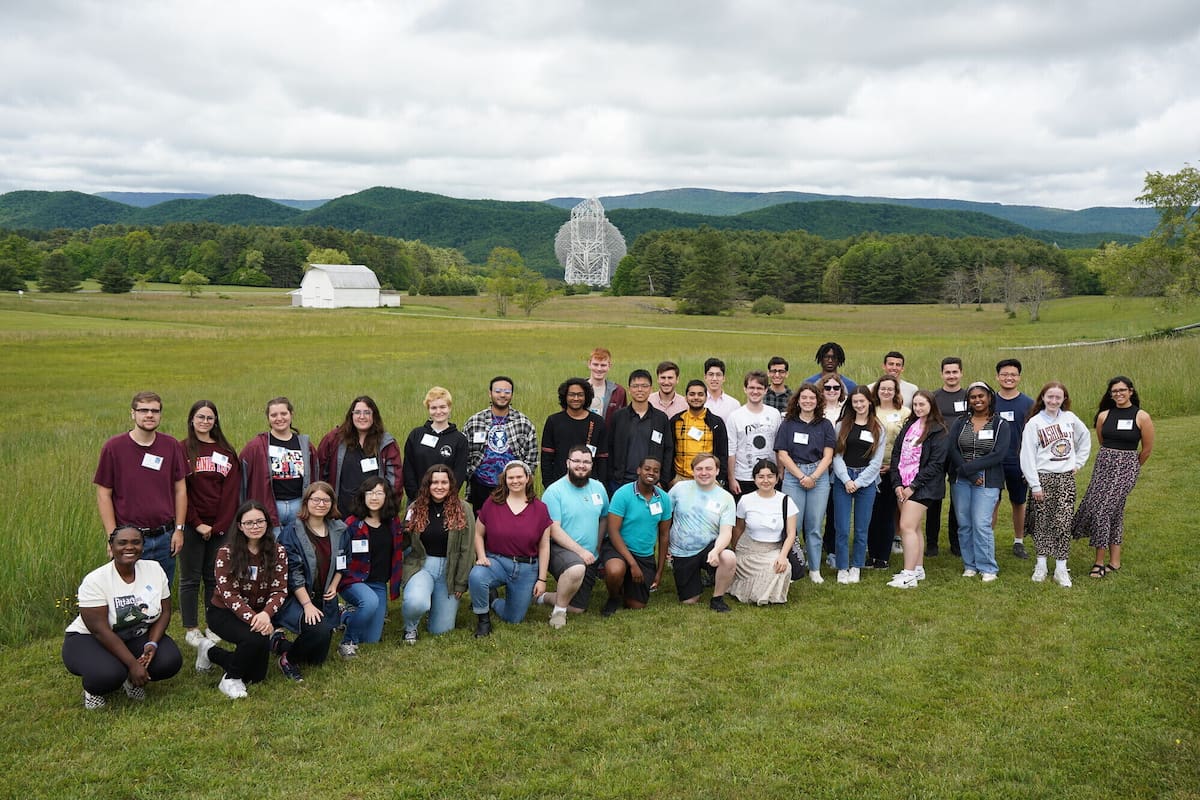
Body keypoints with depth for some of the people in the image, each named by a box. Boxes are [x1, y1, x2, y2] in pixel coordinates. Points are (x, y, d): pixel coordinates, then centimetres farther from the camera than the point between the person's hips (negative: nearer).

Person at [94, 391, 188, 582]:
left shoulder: (171, 446, 3)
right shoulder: (113, 447, -5)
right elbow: (103, 495, -3)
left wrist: (179, 529, 2)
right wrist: (113, 537, -8)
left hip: (165, 538, 3)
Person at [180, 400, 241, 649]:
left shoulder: (227, 452, 8)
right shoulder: (182, 450, 0)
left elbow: (232, 491, 2)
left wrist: (220, 524, -7)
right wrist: (197, 523, -12)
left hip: (221, 526, 2)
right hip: (192, 525, -2)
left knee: (215, 577, 9)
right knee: (190, 578, 4)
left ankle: (214, 626, 17)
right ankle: (191, 629, 13)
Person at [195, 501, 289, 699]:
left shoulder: (277, 552, -5)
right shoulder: (227, 553, -13)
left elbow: (280, 590, -9)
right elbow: (228, 593, -18)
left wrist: (266, 614, -30)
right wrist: (251, 618, -32)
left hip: (260, 614, 4)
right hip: (224, 613, -4)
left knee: (256, 675, 0)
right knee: (256, 638, -35)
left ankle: (211, 653, 26)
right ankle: (231, 679, -6)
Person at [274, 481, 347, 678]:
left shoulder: (339, 531, 4)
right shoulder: (292, 532, -13)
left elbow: (342, 564, 17)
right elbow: (293, 573, -16)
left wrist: (334, 586, 1)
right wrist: (307, 605, -21)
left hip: (324, 599, 6)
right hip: (295, 597, -6)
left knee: (318, 658, 7)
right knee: (319, 630, -34)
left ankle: (282, 640, 36)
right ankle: (287, 658, -4)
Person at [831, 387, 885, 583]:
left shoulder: (878, 429, 6)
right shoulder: (842, 425, 5)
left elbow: (876, 461, 1)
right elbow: (837, 455, -1)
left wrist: (858, 482, -8)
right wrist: (846, 480, -12)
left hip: (866, 481, 0)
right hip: (843, 480, 0)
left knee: (862, 528, 5)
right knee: (842, 528, -1)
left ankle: (856, 567, 18)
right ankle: (842, 568, 10)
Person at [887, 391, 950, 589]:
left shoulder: (938, 431, -6)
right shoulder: (908, 427, 14)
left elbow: (936, 464, -12)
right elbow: (895, 454, 11)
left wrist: (913, 486, -14)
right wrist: (897, 484, -1)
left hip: (922, 487, -7)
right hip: (903, 486, 7)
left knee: (907, 527, -13)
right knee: (914, 528, 11)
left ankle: (909, 576, -12)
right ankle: (918, 569, 20)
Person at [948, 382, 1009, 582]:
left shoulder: (1000, 424, 1)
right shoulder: (960, 423, 9)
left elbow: (998, 455, -10)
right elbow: (953, 451, -2)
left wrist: (968, 468, -15)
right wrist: (971, 475, -13)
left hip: (987, 481, -3)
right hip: (960, 481, 3)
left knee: (981, 524, -10)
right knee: (964, 524, 4)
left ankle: (988, 568, 1)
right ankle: (970, 565, 15)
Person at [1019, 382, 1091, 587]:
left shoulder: (1070, 418, 5)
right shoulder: (1034, 423, -5)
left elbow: (1085, 438, 22)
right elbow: (1027, 456, -8)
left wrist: (1078, 462, 13)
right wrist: (1034, 485, -11)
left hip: (1066, 478, 2)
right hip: (1043, 478, -2)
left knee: (1064, 523, -1)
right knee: (1042, 522, 5)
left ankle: (1061, 569, 6)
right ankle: (1041, 565, 17)